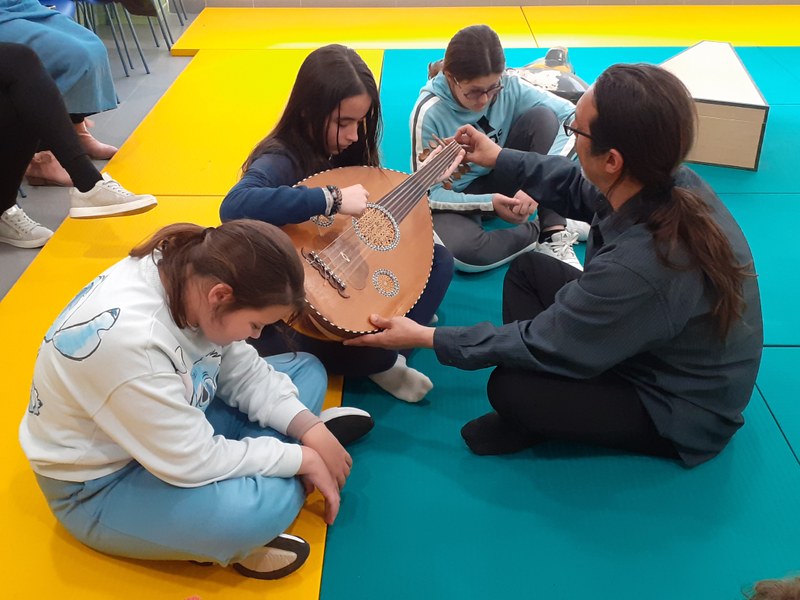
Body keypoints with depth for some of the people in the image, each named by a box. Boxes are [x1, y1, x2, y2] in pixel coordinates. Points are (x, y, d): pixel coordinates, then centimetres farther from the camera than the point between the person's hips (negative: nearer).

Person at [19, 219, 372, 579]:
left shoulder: (189, 273, -13)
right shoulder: (129, 340, -37)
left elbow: (246, 373, -2)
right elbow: (195, 461, -29)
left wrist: (310, 430, -14)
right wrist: (301, 458, -20)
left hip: (175, 427, 8)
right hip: (101, 485, -8)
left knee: (306, 369, 6)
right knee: (269, 499, -34)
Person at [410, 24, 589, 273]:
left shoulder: (508, 85, -16)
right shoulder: (429, 113, -23)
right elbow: (426, 193, -19)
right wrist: (488, 203, -30)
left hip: (499, 181, 3)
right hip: (454, 198, -3)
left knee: (543, 117, -20)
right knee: (463, 251, -38)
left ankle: (555, 234, -20)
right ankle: (554, 229, -12)